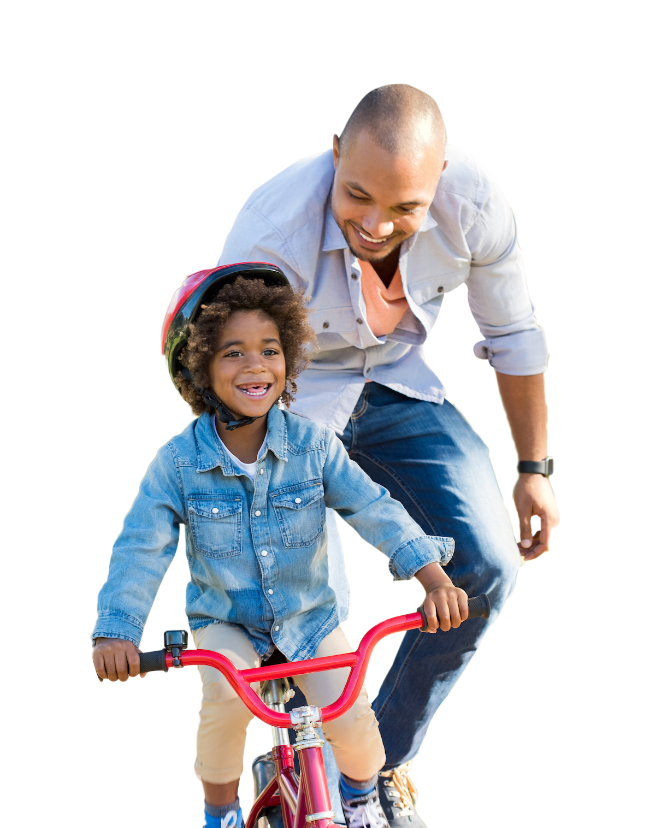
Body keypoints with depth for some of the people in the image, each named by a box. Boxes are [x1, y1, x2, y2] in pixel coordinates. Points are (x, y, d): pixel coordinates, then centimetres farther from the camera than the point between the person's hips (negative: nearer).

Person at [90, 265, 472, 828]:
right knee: (227, 697, -31)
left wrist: (434, 578, -30)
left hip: (309, 616, 1)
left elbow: (374, 510, -16)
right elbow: (141, 548, -17)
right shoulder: (178, 462, -14)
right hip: (224, 620, -1)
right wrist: (116, 632, -31)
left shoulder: (313, 444, -12)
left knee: (351, 717, -18)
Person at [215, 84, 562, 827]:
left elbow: (513, 337, -6)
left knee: (486, 565, -10)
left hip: (396, 385, 4)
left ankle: (386, 763, 11)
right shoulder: (271, 232, -36)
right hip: (293, 403, -4)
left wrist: (533, 468, 4)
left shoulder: (474, 202, -25)